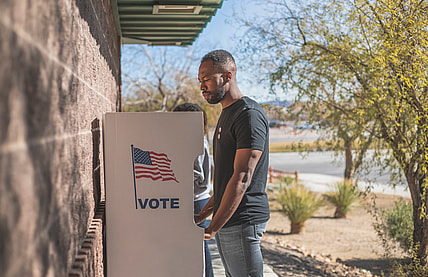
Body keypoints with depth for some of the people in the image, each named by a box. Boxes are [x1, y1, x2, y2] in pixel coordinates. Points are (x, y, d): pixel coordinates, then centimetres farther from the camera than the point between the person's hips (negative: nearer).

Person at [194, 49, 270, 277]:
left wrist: (211, 229, -22)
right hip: (225, 221, 9)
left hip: (242, 221, -9)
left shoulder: (249, 114, -14)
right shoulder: (226, 115, 17)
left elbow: (242, 179, -22)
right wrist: (202, 215, 15)